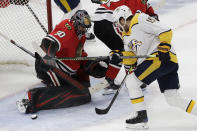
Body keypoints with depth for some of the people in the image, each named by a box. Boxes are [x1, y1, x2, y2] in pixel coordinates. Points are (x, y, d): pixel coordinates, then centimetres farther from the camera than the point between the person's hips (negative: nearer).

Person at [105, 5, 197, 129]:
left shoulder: (140, 19, -7)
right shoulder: (126, 36, 22)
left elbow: (166, 31, -12)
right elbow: (132, 55, 20)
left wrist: (163, 49, -19)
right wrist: (120, 56, 2)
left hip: (164, 58, -9)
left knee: (131, 81, -7)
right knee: (173, 98, 3)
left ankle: (142, 117, -1)